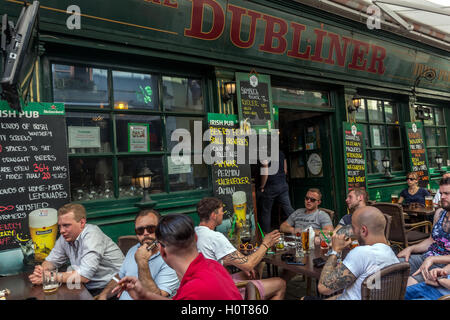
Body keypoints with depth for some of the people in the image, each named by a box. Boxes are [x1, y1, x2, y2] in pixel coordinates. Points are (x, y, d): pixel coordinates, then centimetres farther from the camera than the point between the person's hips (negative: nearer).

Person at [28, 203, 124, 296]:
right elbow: (51, 260, 15)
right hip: (90, 288, 8)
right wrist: (41, 270, -8)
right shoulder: (66, 237, 3)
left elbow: (84, 275, -26)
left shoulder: (91, 235, -20)